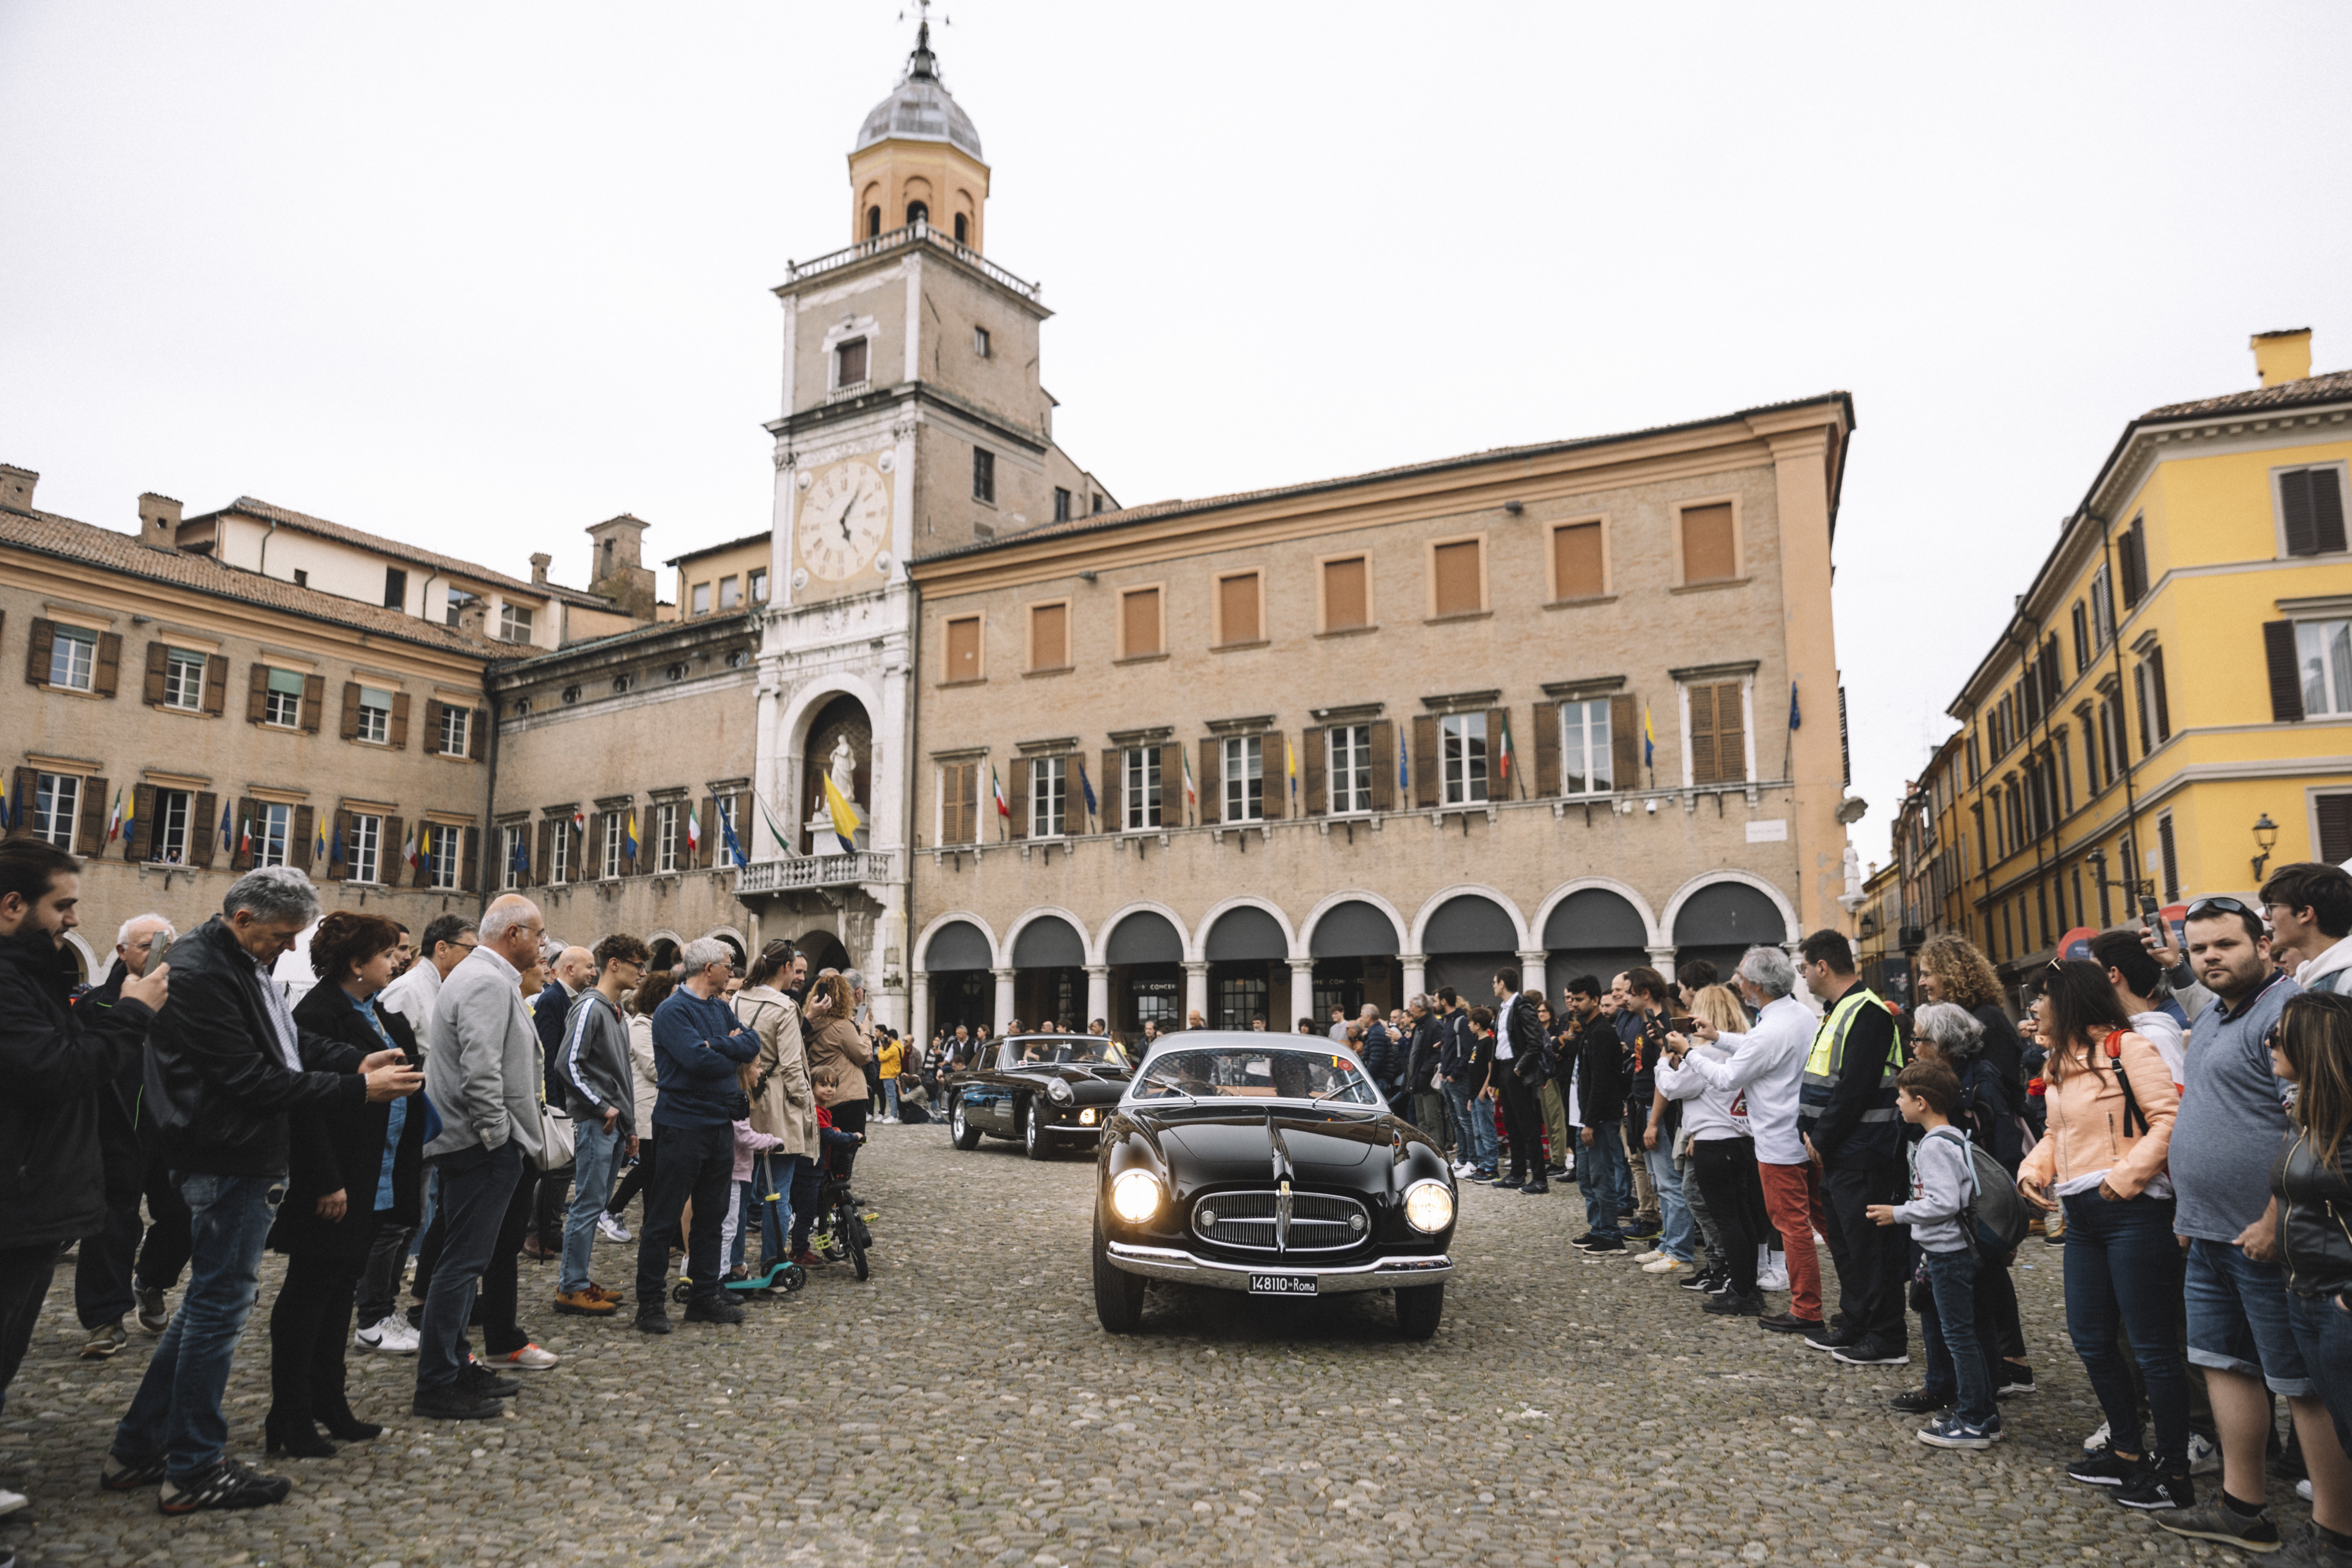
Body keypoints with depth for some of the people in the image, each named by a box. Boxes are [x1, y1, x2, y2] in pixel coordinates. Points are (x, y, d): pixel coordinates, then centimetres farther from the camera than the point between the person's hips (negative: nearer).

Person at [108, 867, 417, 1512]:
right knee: (220, 1303, 0)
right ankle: (193, 1470, 14)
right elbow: (252, 1079, -24)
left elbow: (293, 1040, 18)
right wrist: (358, 1088, -22)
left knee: (212, 1297, 18)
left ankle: (138, 1448, 30)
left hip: (243, 1161, 10)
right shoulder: (199, 974, -21)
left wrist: (358, 1060, 0)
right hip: (229, 1164, -10)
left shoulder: (245, 966, 11)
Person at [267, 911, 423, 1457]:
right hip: (333, 1186, -9)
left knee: (341, 1289, 16)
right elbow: (306, 1106, -21)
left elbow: (399, 1085, 19)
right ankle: (288, 1419, 11)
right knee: (309, 1292, 1)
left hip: (373, 1182, 9)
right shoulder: (319, 1014, -16)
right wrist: (326, 1183, -22)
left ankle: (329, 1404, 26)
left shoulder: (377, 1015, 13)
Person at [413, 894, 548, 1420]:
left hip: (469, 1143, 11)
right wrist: (498, 1136, -17)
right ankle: (438, 1386, 1)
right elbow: (481, 1072, -26)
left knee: (462, 1260, 17)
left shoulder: (475, 975, 18)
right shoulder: (488, 983, -17)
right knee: (464, 1263, -5)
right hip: (483, 1146, -11)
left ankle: (454, 1365, 26)